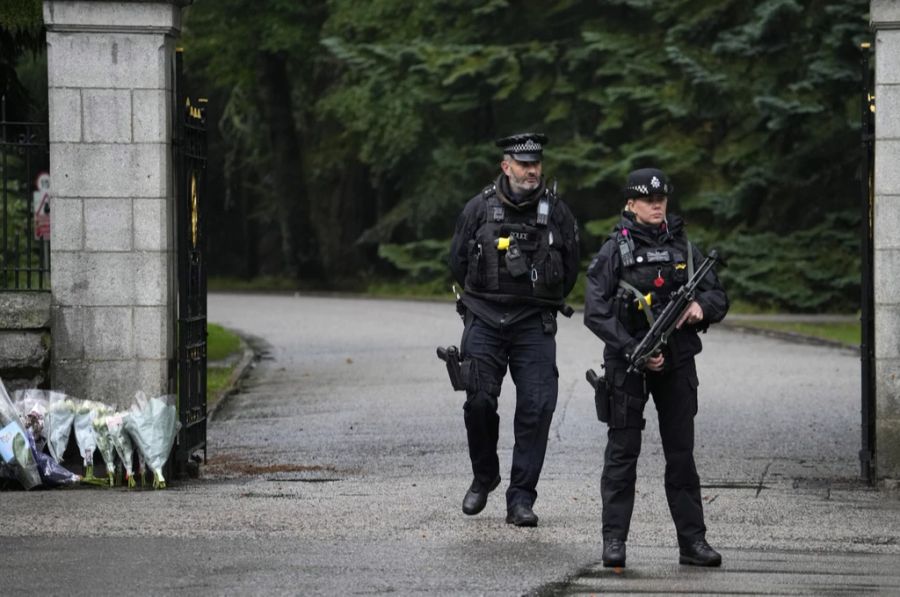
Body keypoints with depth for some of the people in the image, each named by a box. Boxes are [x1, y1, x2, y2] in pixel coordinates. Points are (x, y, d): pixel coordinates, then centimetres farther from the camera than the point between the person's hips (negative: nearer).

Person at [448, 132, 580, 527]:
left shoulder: (556, 211, 3)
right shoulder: (480, 208, 1)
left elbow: (569, 268, 12)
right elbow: (458, 261, 10)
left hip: (535, 324, 0)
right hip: (484, 320, 0)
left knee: (537, 407, -7)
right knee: (479, 400, -6)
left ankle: (521, 498, -3)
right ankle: (484, 477, 19)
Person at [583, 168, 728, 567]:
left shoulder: (683, 248, 9)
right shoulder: (614, 251, -2)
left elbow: (719, 297, 14)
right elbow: (596, 312, -8)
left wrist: (702, 305, -10)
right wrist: (634, 350, -16)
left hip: (676, 363, 3)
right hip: (627, 362, -3)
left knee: (681, 453, 6)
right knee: (622, 452, -1)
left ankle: (692, 540, 9)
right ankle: (614, 541, 2)